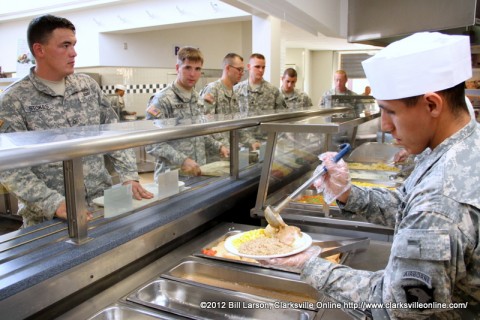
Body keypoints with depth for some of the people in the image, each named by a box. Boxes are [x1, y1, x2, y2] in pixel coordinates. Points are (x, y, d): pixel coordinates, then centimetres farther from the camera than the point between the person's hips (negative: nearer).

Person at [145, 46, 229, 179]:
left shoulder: (197, 99, 9)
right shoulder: (162, 100, -13)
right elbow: (152, 143, -19)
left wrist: (218, 147, 6)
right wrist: (182, 160, -27)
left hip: (198, 173, 7)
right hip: (171, 177, -6)